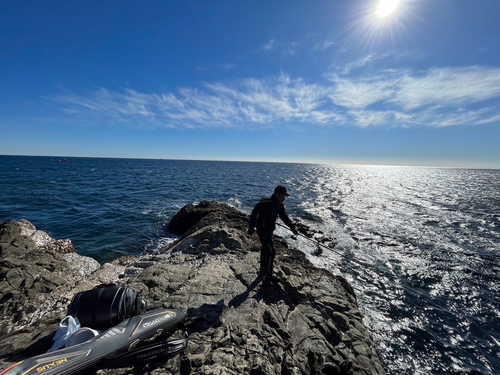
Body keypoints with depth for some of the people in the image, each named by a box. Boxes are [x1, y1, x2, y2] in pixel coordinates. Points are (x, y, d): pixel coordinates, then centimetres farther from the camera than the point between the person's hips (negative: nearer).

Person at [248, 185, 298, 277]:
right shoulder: (266, 202, -25)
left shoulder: (279, 204, 3)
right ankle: (269, 275, 10)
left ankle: (263, 271, 39)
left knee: (265, 250, 21)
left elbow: (284, 217, 9)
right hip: (263, 231, -9)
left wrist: (292, 227, 2)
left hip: (269, 230, 9)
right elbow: (254, 212, -19)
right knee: (271, 252, -7)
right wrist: (251, 227, -16)